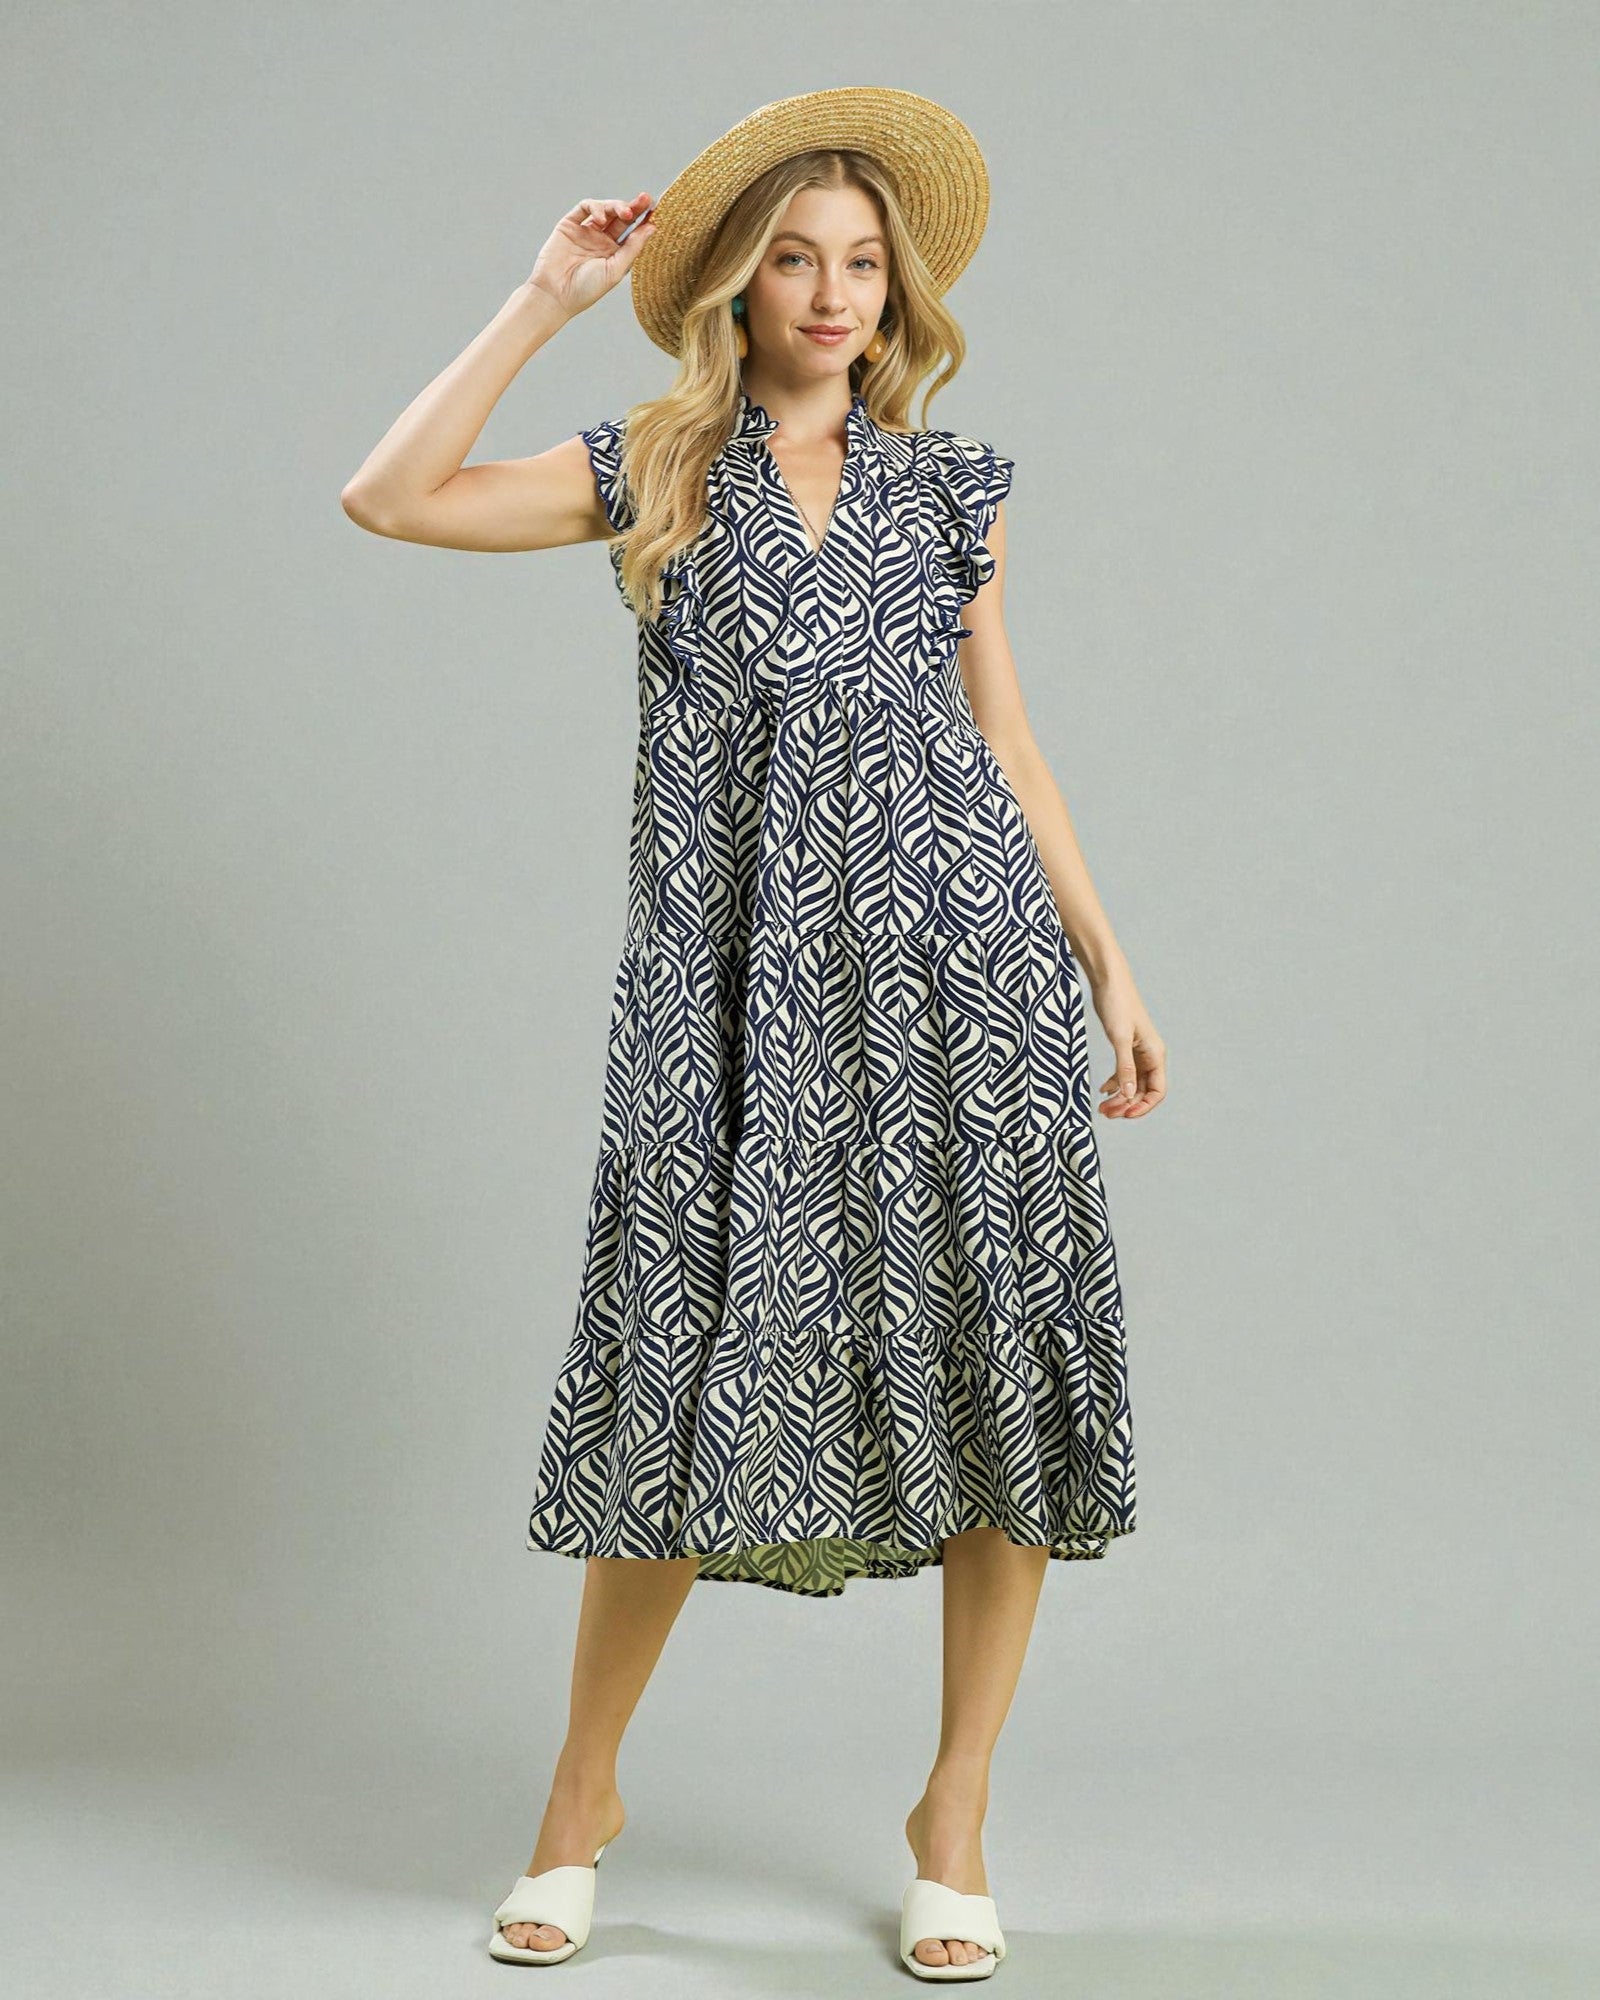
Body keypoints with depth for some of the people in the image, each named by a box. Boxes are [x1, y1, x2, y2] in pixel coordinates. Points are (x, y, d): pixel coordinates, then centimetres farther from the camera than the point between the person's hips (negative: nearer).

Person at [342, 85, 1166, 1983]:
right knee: (689, 1376, -1)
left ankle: (955, 1817, 13)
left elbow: (1006, 743, 16)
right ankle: (583, 1793, 18)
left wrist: (1107, 964, 11)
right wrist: (544, 301, -1)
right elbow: (393, 498, -3)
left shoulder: (947, 484, 14)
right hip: (739, 973, -2)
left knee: (1002, 1377, -1)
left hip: (961, 964, 2)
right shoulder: (658, 472, 9)